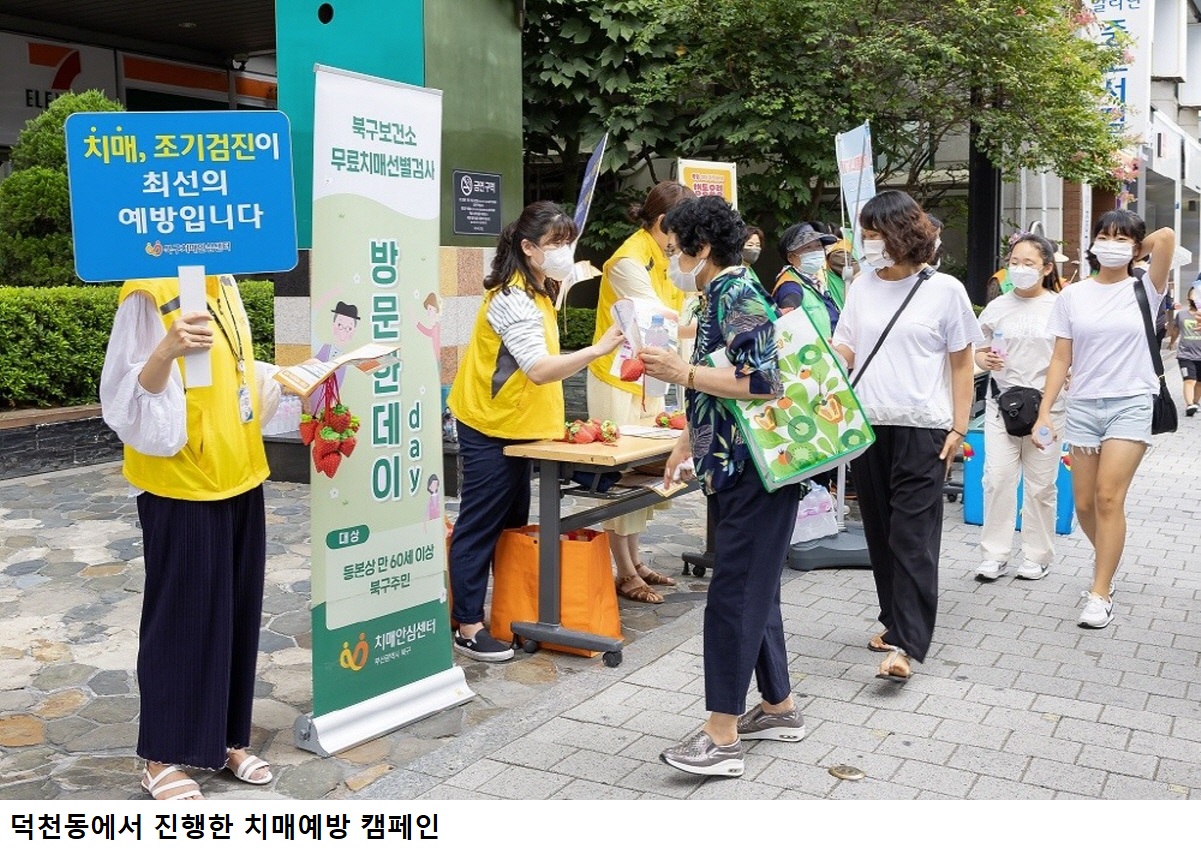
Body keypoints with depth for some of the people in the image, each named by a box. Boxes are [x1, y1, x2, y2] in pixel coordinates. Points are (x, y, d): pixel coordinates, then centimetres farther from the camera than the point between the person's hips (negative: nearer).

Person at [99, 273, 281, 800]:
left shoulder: (226, 285, 8)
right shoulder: (149, 293, -16)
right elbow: (132, 400, -21)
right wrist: (167, 349, -37)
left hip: (240, 480, 7)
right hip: (182, 490, -7)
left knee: (238, 613, 14)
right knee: (181, 619, 3)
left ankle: (227, 738, 29)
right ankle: (161, 759, 20)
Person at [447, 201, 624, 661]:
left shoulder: (537, 292, 10)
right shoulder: (512, 299, -22)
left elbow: (540, 363, 8)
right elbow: (540, 369, -34)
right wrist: (597, 349, -40)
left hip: (515, 424, 10)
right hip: (489, 428, -10)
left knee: (512, 524, 15)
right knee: (479, 528, -3)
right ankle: (468, 627, 4)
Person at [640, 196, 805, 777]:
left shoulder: (738, 294, -14)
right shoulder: (720, 295, 16)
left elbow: (762, 381, -23)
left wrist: (683, 373, -20)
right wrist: (688, 441, 24)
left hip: (754, 473, -10)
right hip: (732, 468, 10)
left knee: (734, 596, -8)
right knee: (754, 590, 16)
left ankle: (722, 738, -2)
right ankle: (779, 708, 28)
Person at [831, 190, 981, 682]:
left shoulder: (944, 290, -1)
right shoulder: (862, 286, 9)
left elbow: (961, 364, 3)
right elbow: (842, 351, 8)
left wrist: (958, 427, -2)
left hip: (921, 428, -4)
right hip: (867, 424, 5)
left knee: (912, 535, -7)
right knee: (879, 531, 11)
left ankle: (905, 643, -8)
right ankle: (897, 621, 26)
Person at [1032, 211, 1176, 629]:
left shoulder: (1144, 289, 1)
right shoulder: (1072, 296, 6)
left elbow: (1166, 236, -14)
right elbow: (1061, 359, 5)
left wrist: (1131, 258, 4)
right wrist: (1044, 411, -1)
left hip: (1131, 405, -3)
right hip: (1083, 406, 3)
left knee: (1109, 497, -13)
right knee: (1084, 504, 6)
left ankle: (1100, 594, -6)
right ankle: (1106, 562, 35)